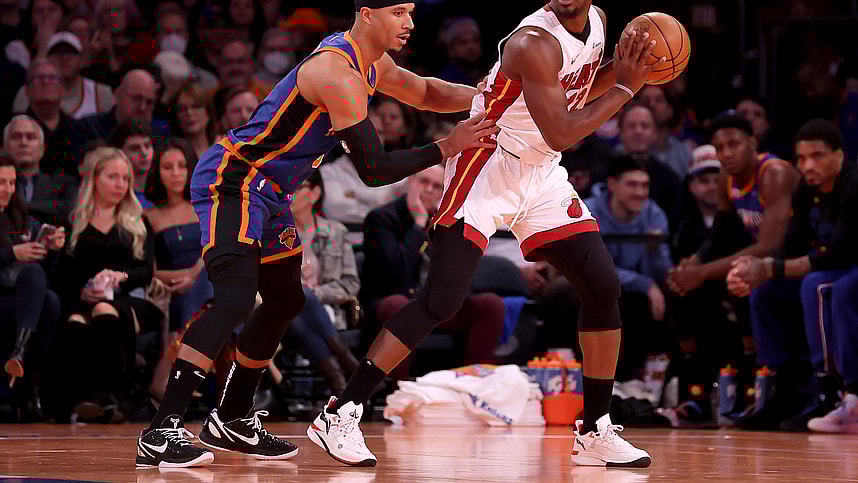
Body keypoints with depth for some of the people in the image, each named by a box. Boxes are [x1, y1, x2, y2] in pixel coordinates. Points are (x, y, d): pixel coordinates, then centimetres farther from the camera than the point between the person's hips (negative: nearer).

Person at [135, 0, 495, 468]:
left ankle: (231, 420, 33)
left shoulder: (371, 65, 8)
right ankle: (161, 432, -28)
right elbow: (374, 169, -22)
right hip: (231, 179, -11)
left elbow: (426, 92, 27)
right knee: (235, 297, -24)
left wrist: (479, 95, 10)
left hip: (267, 191, 11)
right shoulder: (336, 73, -23)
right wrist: (447, 146, -16)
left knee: (285, 301, 19)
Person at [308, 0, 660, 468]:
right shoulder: (535, 42, -23)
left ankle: (594, 431, 11)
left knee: (603, 288, 0)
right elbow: (560, 134, -24)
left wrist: (619, 71, 1)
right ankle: (340, 414, -12)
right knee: (441, 300, -16)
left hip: (543, 176, 8)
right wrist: (625, 88, -17)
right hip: (486, 170, -8)